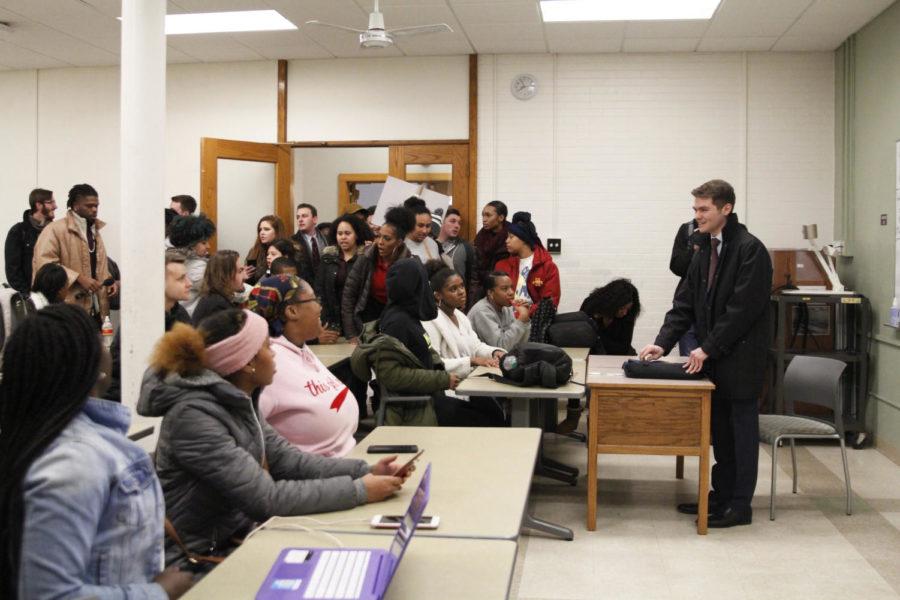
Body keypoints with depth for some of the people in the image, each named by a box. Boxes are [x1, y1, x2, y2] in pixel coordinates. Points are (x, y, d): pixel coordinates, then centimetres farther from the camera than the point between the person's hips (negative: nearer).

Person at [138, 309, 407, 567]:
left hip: (237, 537, 8)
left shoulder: (238, 401, 3)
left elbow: (285, 459, 3)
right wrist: (359, 490, -24)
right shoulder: (194, 416, -25)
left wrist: (364, 471, -7)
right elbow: (267, 498, -28)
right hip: (198, 561, -8)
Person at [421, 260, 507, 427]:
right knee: (486, 425, -15)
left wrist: (495, 352, -10)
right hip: (443, 394, -8)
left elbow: (475, 346, 12)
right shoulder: (431, 320, -14)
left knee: (499, 418, -8)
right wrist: (472, 361, -26)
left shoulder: (461, 316, 15)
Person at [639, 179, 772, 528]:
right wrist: (663, 343, -1)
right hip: (712, 356, 8)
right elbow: (685, 303, 10)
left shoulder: (750, 249, -14)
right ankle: (722, 495, 25)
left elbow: (743, 308, -20)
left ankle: (740, 505, 11)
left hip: (741, 356, -7)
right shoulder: (705, 250, 11)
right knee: (719, 428, 14)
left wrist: (708, 348, -17)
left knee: (741, 428, 2)